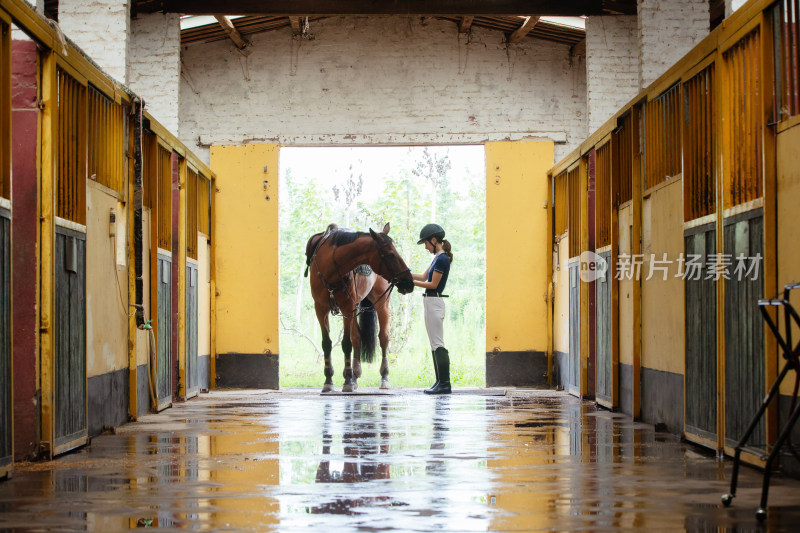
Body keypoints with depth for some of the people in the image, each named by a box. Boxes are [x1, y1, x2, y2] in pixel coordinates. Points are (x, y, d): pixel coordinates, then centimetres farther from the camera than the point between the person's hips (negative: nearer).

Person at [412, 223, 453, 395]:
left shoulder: (442, 259, -15)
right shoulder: (438, 258, 15)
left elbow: (433, 284, -17)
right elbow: (424, 277, 20)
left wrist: (411, 282, -14)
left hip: (435, 302, -10)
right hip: (431, 302, 10)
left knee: (438, 344, -10)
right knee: (435, 345, 12)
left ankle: (445, 384, -11)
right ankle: (441, 382, 15)